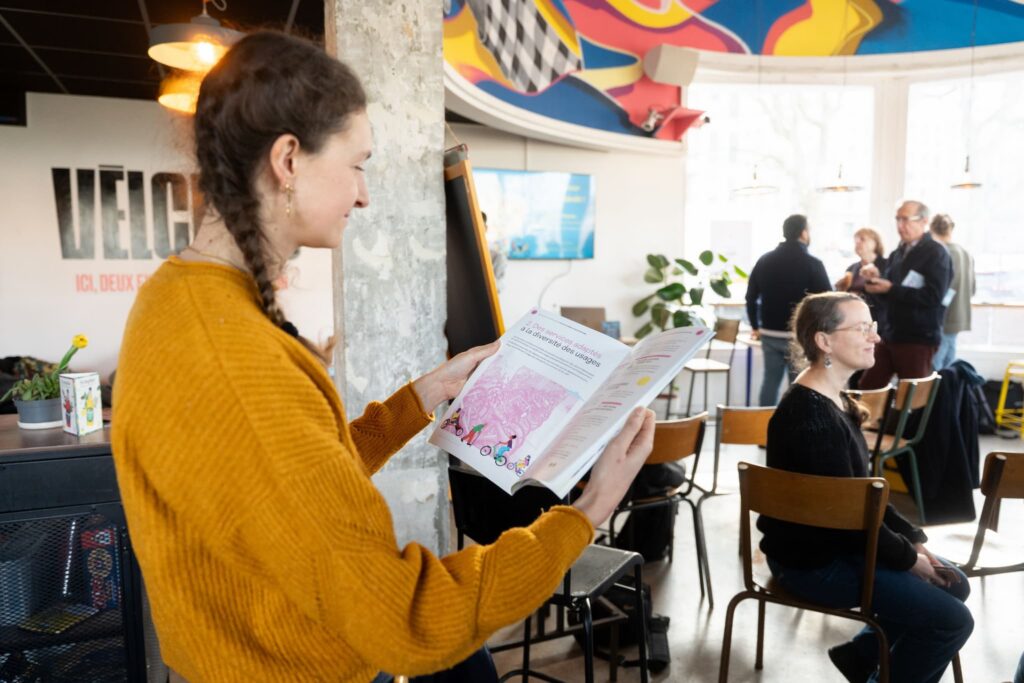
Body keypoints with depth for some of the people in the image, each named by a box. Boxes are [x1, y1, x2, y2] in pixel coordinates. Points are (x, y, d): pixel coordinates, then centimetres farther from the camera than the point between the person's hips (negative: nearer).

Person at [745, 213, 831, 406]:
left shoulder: (764, 260, 7)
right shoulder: (812, 264, -9)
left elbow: (751, 297, 10)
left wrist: (756, 327, 19)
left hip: (769, 334, 5)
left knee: (770, 380, 12)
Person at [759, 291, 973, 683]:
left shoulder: (834, 400, 5)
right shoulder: (811, 417, -27)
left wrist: (912, 539, 4)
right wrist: (909, 558, -9)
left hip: (841, 541, 10)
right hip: (814, 560, -10)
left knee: (954, 584, 16)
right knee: (952, 619, -7)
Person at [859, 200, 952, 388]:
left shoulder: (936, 253, -10)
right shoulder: (898, 253, 13)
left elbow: (934, 296, -22)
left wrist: (891, 288, -22)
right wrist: (877, 277, -5)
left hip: (919, 339, -7)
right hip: (891, 334, 7)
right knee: (867, 387, 8)